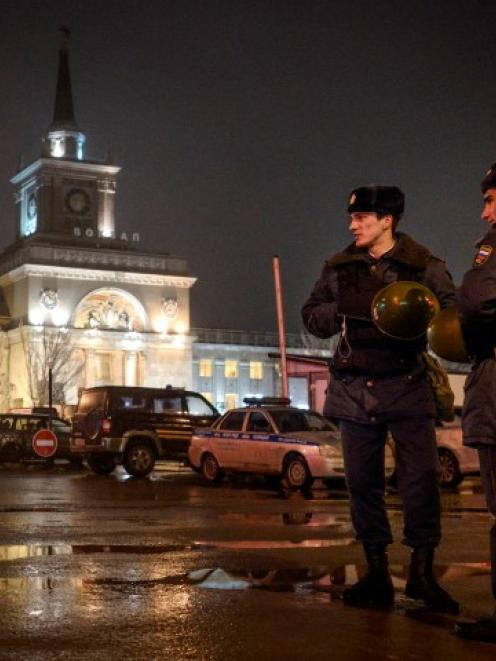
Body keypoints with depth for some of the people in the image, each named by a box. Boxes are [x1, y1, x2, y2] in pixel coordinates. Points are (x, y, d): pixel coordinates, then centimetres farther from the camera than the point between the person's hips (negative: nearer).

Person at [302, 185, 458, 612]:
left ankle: (422, 572, 6)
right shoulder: (339, 268, 9)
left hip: (407, 387, -3)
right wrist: (341, 313, -7)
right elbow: (311, 315, 14)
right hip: (355, 389, 3)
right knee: (363, 481, 6)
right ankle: (377, 574, 16)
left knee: (422, 477, -8)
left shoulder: (423, 265, 0)